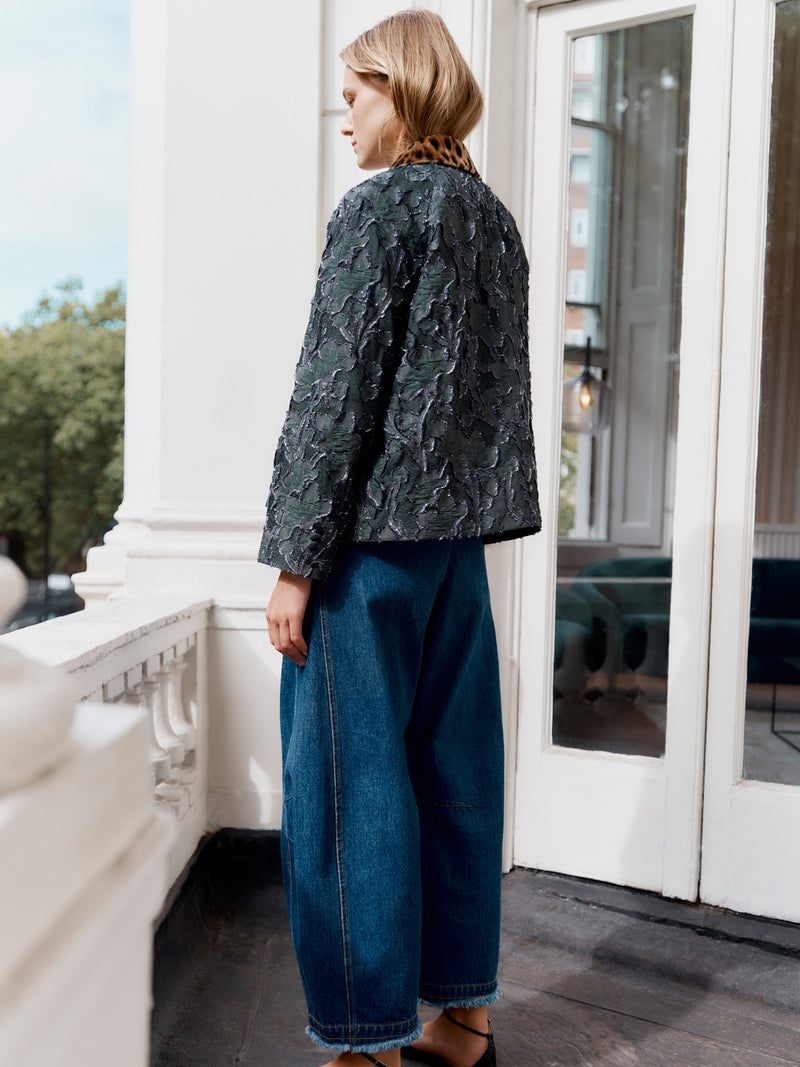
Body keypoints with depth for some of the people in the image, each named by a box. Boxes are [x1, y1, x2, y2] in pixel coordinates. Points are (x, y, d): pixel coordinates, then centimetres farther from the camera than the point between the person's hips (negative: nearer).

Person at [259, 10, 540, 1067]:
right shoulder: (496, 219, 16)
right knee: (452, 773, 13)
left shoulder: (378, 209, -8)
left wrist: (296, 560, -12)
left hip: (374, 534, -8)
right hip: (460, 532, 8)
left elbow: (335, 396, -14)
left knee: (353, 787, 1)